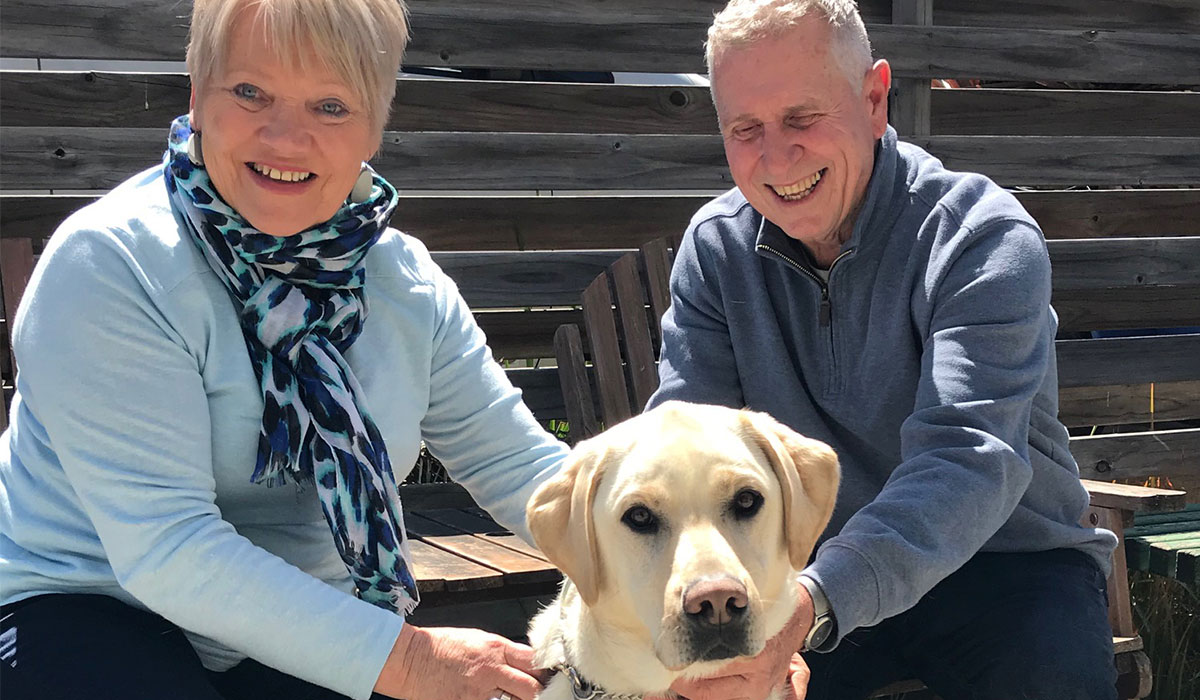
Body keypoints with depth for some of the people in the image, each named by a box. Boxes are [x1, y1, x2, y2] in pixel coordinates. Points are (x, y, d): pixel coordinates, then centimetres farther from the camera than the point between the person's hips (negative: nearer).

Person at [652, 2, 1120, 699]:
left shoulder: (987, 239, -17)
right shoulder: (716, 245, -2)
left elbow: (969, 461, -31)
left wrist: (816, 603, -49)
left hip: (1004, 561, -2)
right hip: (816, 568, 2)